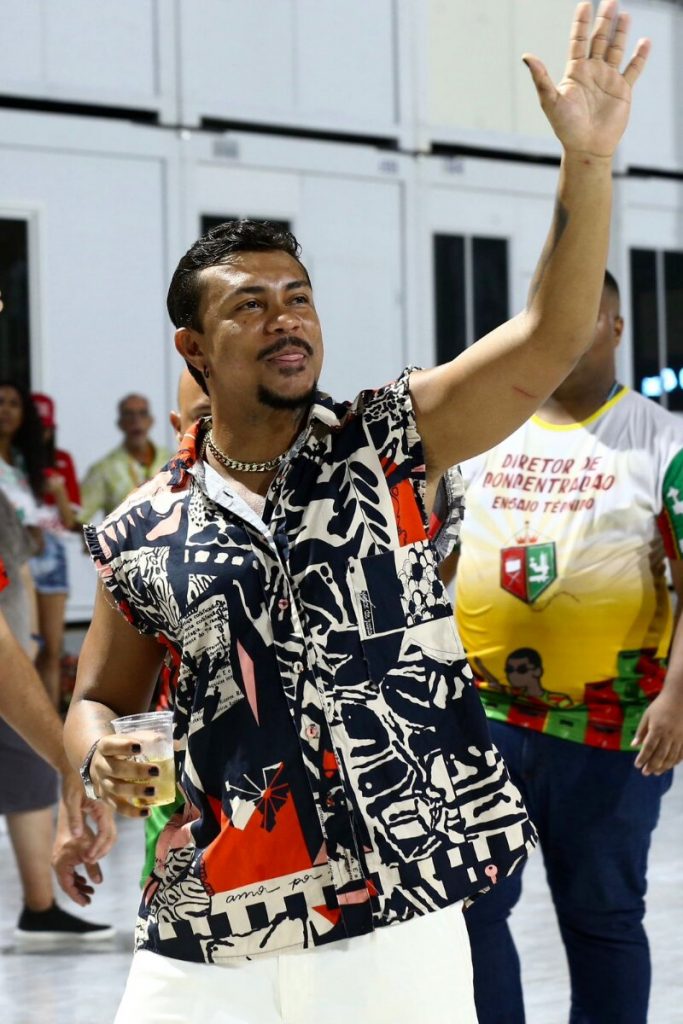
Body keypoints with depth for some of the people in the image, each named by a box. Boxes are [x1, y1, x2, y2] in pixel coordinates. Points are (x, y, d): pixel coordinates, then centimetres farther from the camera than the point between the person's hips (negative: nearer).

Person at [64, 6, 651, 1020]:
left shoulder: (388, 446, 1)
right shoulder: (141, 537, 5)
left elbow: (547, 339, -11)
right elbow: (100, 696, 16)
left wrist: (588, 159, -22)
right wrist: (98, 751, -7)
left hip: (396, 921, -1)